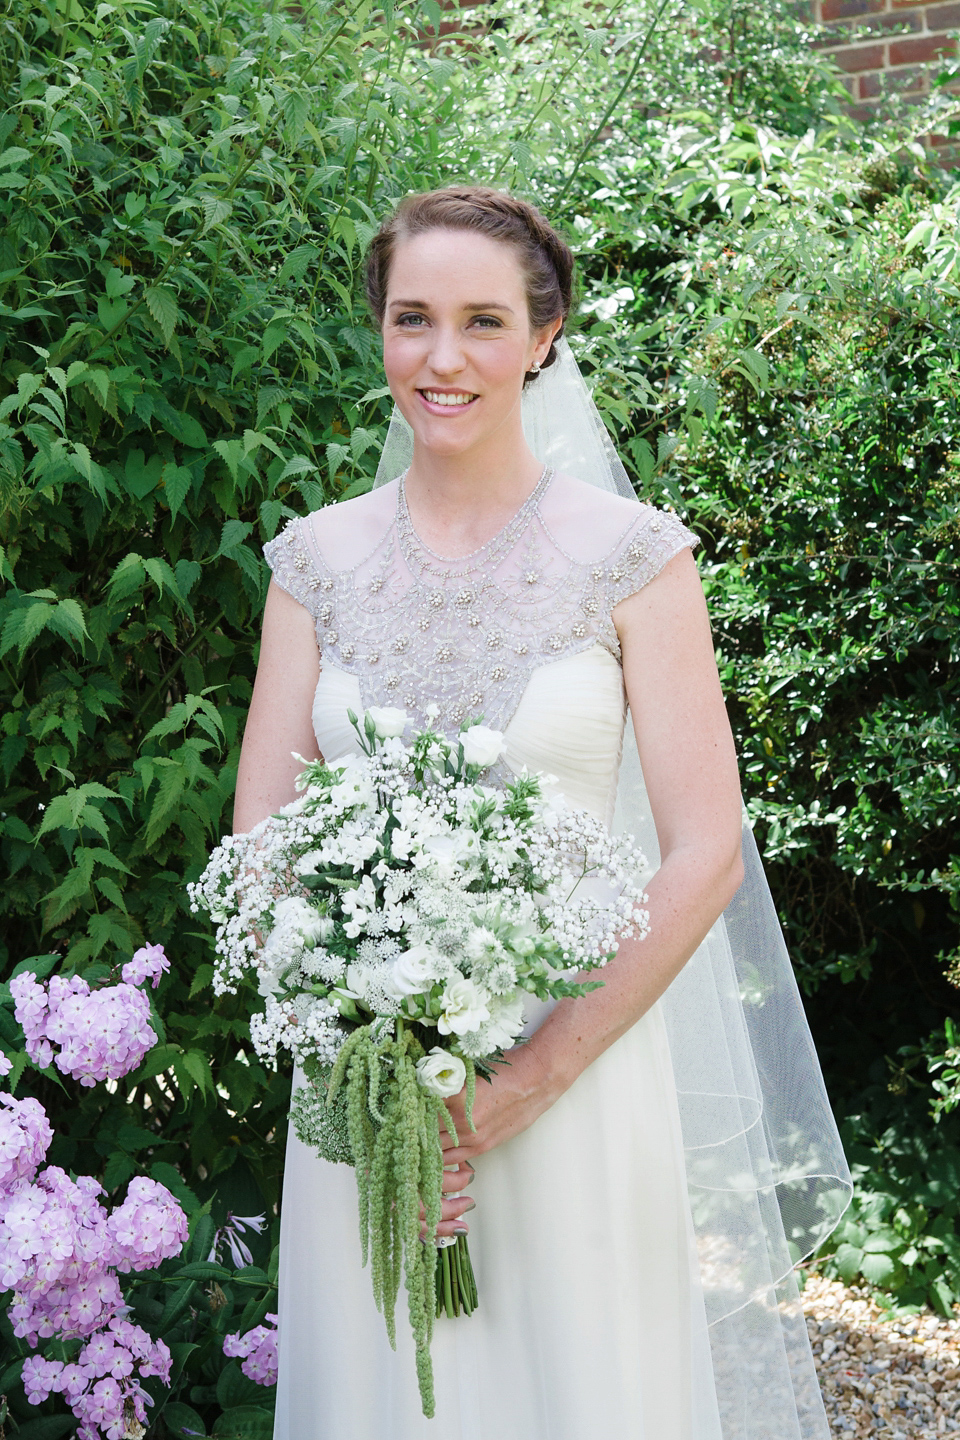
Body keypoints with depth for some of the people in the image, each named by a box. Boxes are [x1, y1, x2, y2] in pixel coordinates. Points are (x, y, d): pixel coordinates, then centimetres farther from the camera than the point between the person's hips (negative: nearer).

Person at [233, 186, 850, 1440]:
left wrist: (534, 1076, -14)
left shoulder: (630, 555, -7)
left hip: (576, 1066, -2)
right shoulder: (318, 559, 2)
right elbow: (259, 839, 2)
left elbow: (707, 853, -9)